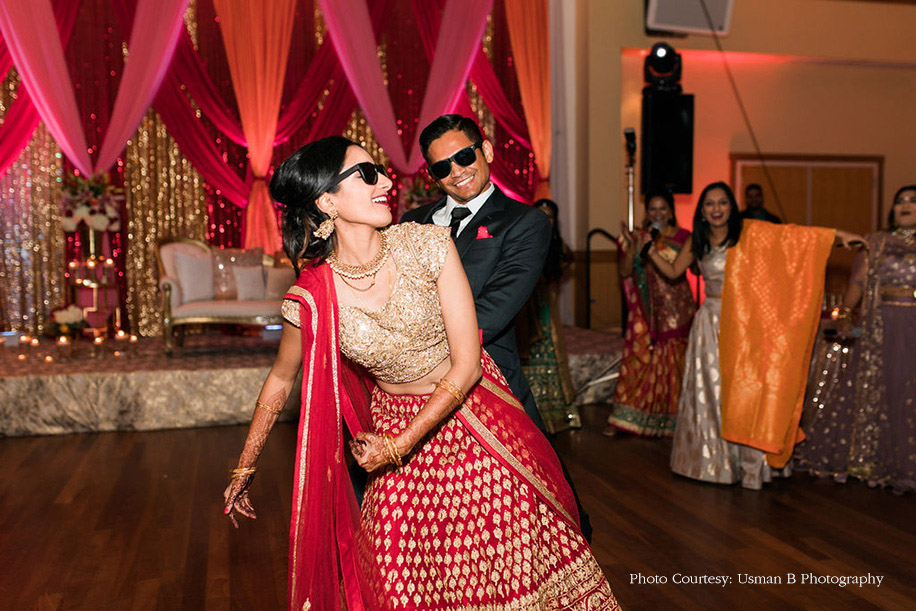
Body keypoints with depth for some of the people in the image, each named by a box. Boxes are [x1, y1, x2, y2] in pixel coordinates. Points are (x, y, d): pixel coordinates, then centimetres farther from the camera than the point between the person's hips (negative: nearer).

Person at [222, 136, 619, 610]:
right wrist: (244, 469, 13)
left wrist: (398, 446, -13)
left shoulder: (426, 244, -19)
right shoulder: (311, 298, -16)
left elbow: (466, 364, -16)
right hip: (395, 426, 0)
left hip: (481, 427, 0)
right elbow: (281, 378, 3)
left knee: (516, 573, 11)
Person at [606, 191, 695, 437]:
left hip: (676, 309, -1)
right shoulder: (639, 237, 6)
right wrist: (633, 247, -18)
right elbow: (625, 272, -2)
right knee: (638, 359, -1)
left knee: (674, 361, 0)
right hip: (646, 310, 1)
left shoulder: (683, 237, 3)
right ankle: (623, 417, 5)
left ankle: (672, 418, 12)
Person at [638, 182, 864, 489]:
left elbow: (796, 234, -6)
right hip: (711, 323, 3)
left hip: (745, 324, -3)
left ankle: (749, 462, 3)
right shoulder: (698, 242, 7)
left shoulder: (749, 232, -3)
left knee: (744, 389, -6)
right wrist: (650, 250, 5)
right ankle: (714, 460, 21)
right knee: (710, 391, 7)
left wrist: (838, 234, -14)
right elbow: (673, 271, 17)